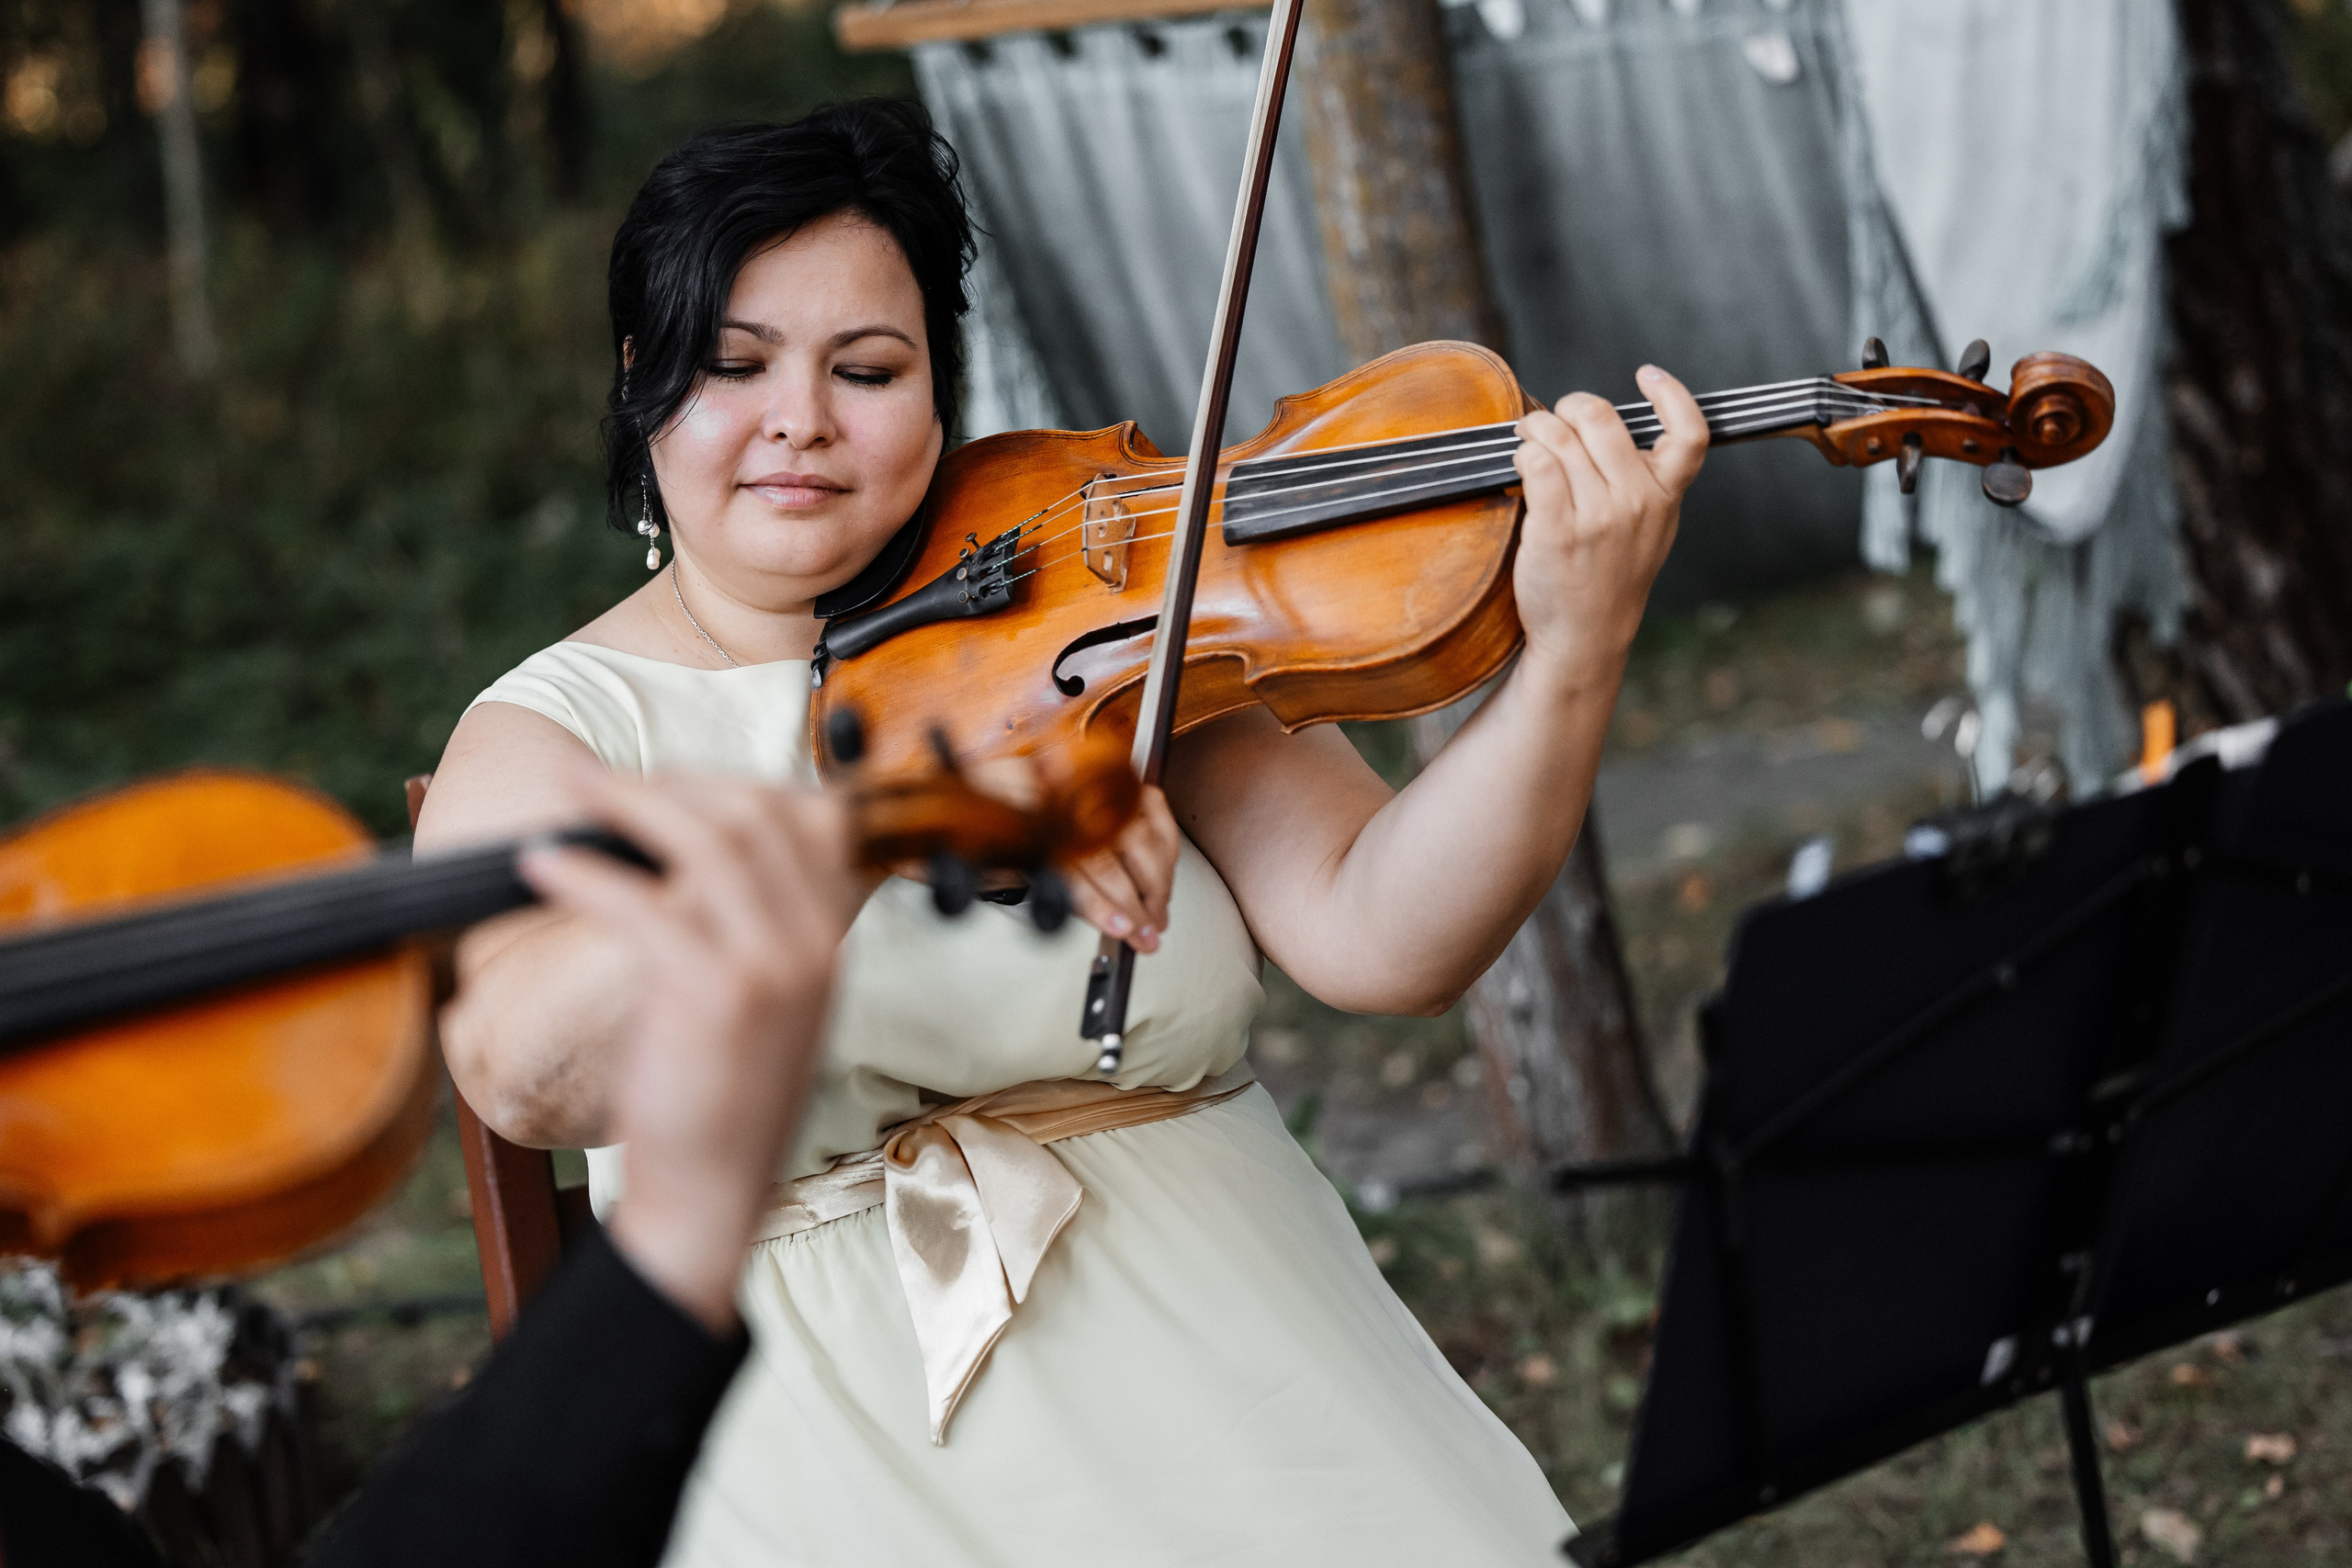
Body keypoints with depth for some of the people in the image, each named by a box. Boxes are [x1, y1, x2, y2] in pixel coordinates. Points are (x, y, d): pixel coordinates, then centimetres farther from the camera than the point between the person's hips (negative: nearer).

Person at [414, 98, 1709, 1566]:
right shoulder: (551, 730, 1)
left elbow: (1378, 935, -8)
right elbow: (520, 1061, -21)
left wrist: (1578, 651, -23)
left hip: (1239, 1383, 1)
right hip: (835, 1440, -1)